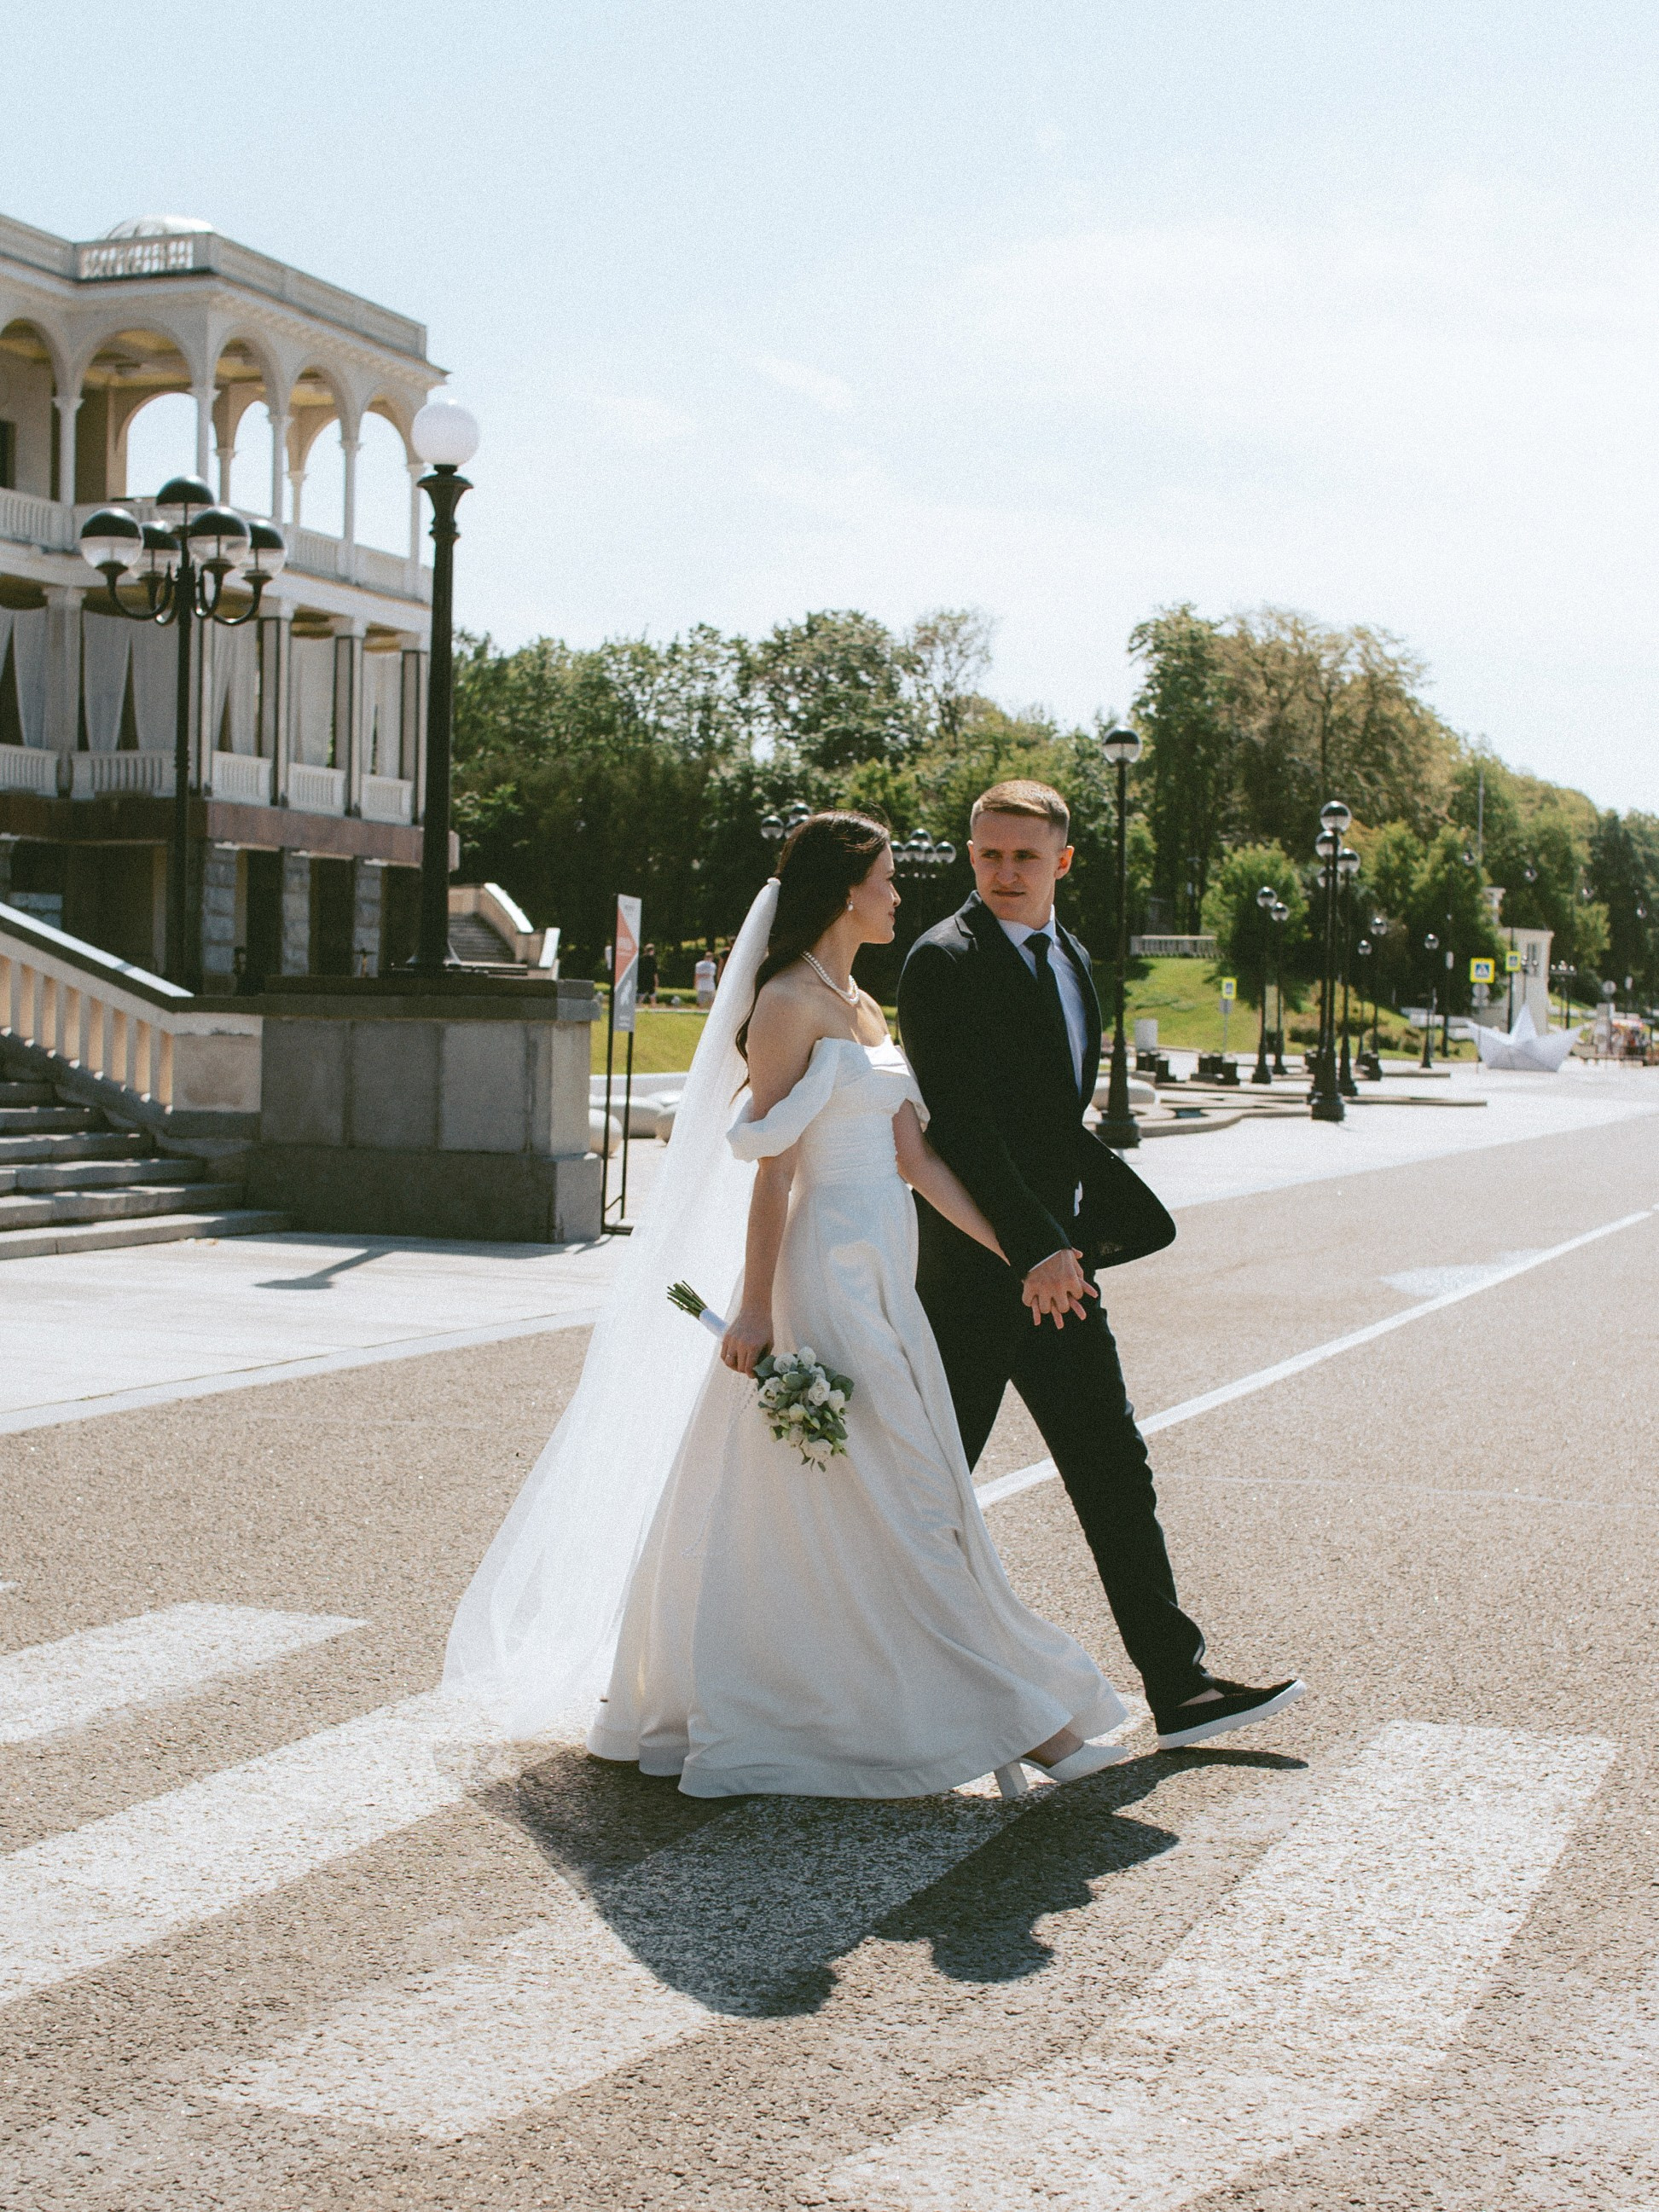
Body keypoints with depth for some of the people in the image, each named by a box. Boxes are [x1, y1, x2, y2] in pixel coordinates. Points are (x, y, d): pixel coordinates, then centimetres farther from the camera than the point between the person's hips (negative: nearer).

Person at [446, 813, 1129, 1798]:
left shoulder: (866, 1009, 16)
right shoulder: (789, 1002, -10)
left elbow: (914, 1155, 11)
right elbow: (768, 1165, -14)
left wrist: (1016, 1253, 6)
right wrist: (754, 1310, -16)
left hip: (882, 1275, 9)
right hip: (825, 1275, -9)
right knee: (898, 1502, -4)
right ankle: (1017, 1717, -1)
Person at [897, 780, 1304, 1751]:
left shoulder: (1070, 956, 14)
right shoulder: (946, 961, -13)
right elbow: (962, 1124, -20)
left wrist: (1078, 1238, 14)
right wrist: (1034, 1249, -25)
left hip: (1056, 1263, 8)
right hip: (973, 1267, -8)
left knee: (1115, 1471, 8)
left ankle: (1180, 1685, 13)